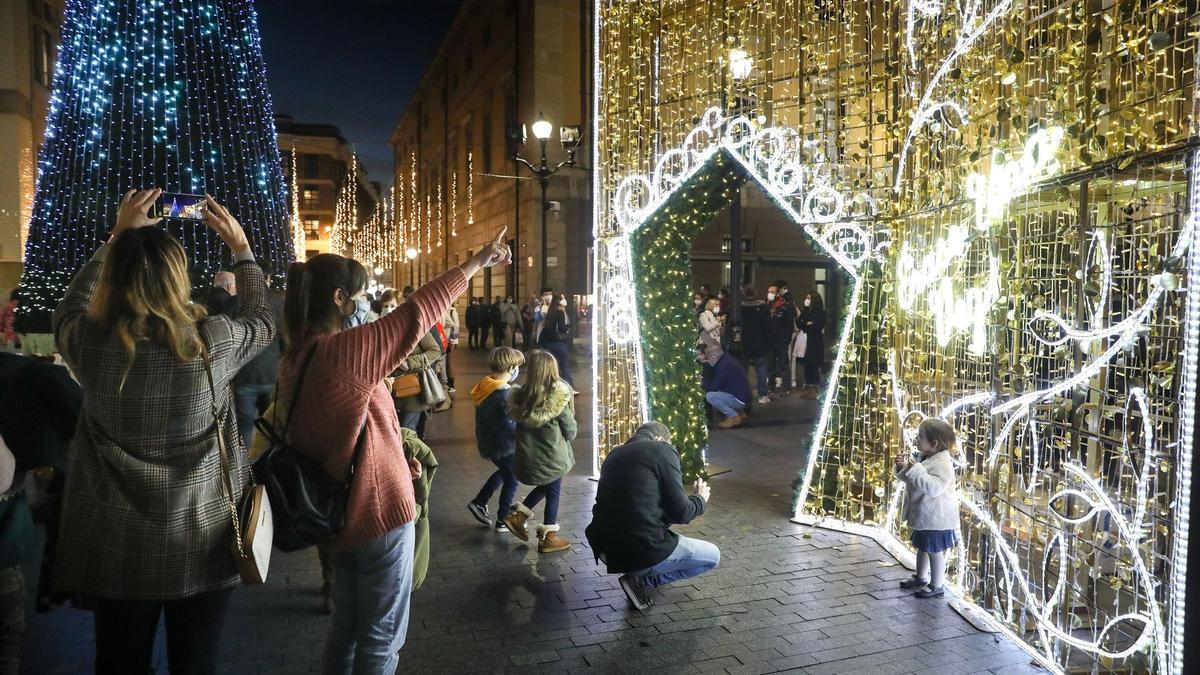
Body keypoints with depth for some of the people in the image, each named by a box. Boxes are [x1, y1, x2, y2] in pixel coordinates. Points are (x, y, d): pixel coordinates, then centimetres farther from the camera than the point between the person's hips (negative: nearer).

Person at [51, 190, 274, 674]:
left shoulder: (88, 342, -11)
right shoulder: (212, 341, -16)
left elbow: (69, 306, 15)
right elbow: (262, 321, 7)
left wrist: (117, 238, 17)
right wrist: (241, 247, 14)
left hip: (113, 544, 2)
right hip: (201, 540, -1)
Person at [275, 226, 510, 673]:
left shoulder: (298, 358, 4)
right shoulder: (340, 351, -23)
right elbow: (415, 314, -22)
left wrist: (394, 459, 7)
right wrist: (476, 263, -13)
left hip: (340, 513, 9)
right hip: (377, 511, -9)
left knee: (347, 627, 23)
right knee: (381, 639, 8)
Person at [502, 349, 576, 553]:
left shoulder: (520, 396, -7)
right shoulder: (557, 398, -19)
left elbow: (519, 422, 2)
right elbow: (570, 430, -10)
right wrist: (572, 430, 12)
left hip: (527, 455, 5)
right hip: (552, 456, -5)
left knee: (544, 487, 27)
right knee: (553, 492, 13)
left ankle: (518, 515, 23)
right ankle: (548, 537, 22)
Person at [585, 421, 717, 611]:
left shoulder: (613, 455, 15)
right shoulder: (663, 450, -4)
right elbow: (680, 513, -6)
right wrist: (700, 499, 14)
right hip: (643, 551, -8)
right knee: (713, 556, 13)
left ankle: (636, 573, 20)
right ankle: (642, 581, 2)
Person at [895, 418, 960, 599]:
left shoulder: (942, 463, -24)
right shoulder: (927, 459, 7)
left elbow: (934, 487, -37)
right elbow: (912, 480, 19)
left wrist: (915, 470, -36)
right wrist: (903, 468, 0)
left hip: (936, 519, -10)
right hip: (924, 516, 10)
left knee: (935, 550, 2)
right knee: (922, 547, 23)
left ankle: (937, 586, 15)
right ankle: (921, 577, 39)